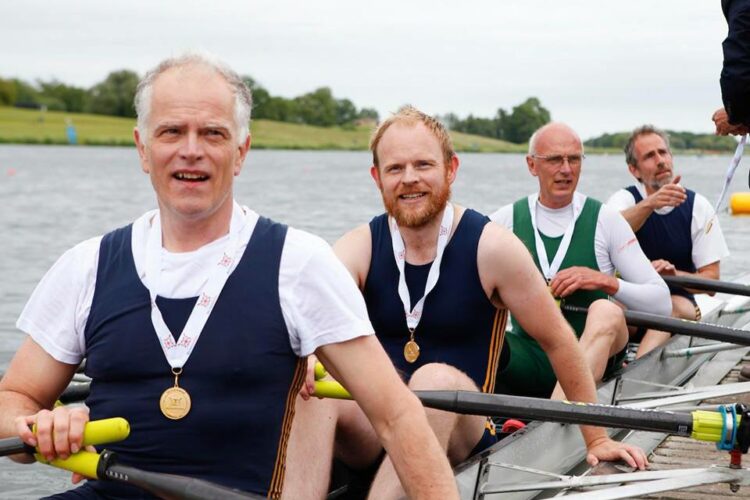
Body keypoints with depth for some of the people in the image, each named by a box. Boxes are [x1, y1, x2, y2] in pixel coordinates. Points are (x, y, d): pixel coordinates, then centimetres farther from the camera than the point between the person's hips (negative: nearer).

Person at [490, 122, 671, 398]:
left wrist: (606, 281, -16)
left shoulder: (604, 220, 3)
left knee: (606, 312, -34)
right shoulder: (507, 219, 8)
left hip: (592, 355, -2)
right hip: (528, 355, 2)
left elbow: (661, 303, 0)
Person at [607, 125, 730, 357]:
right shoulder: (624, 199, 0)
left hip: (678, 301, 0)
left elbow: (710, 278, 1)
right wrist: (650, 204, -44)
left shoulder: (697, 206, 2)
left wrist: (673, 274, -20)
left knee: (675, 308, -35)